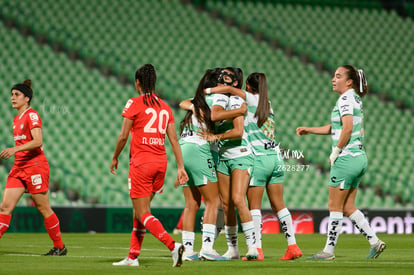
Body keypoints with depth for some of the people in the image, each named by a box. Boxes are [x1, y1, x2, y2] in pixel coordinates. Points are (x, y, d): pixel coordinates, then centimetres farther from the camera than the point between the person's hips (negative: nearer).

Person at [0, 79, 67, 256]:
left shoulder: (31, 115, -9)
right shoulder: (16, 119, 17)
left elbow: (38, 141, -21)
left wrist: (14, 149, -28)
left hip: (35, 165, -8)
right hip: (19, 168, 8)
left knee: (43, 208, -1)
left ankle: (59, 247, 12)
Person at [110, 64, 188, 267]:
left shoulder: (135, 103, -6)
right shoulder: (165, 107, 11)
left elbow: (123, 136, -7)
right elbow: (174, 140, 8)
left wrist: (115, 158, 7)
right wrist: (180, 167, 8)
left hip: (141, 162, -6)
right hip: (161, 162, 6)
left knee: (143, 214, -5)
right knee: (139, 211, 17)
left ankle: (173, 245, -24)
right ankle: (133, 256, 19)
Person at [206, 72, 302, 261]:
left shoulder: (251, 99, -2)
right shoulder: (267, 104, 17)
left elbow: (230, 89, -13)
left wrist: (205, 90, -2)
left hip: (258, 158, -6)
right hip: (275, 156, 6)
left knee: (254, 206, -2)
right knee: (278, 204, 10)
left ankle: (257, 249, -8)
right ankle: (292, 246, 5)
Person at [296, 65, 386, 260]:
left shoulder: (346, 99, -11)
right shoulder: (355, 99, 18)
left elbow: (347, 128, -23)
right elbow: (335, 127, 26)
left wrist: (335, 151, -14)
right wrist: (309, 130, 22)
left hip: (346, 158, -9)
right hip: (360, 158, 9)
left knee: (334, 206, -1)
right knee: (347, 208, 12)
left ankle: (329, 250, 3)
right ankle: (375, 242, 7)